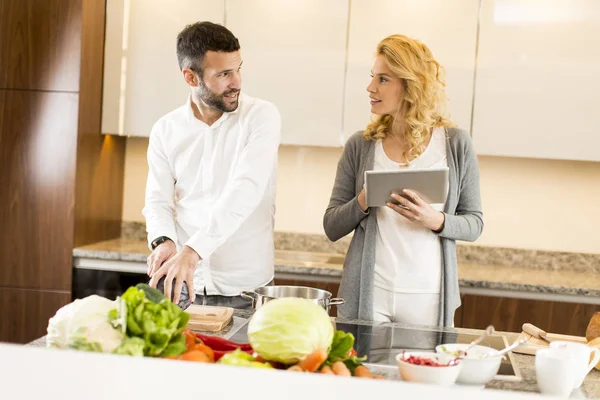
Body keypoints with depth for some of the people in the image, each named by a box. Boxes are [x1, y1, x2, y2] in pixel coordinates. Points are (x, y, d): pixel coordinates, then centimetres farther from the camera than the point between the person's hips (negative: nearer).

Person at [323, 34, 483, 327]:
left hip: (428, 298, 0)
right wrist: (362, 203, -16)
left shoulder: (455, 144, -1)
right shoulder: (360, 145, 2)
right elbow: (332, 227, 4)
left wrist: (436, 221, -17)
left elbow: (474, 223, 3)